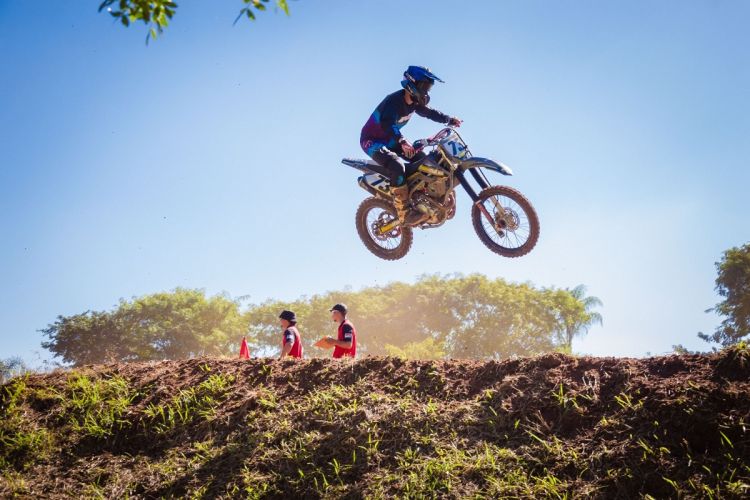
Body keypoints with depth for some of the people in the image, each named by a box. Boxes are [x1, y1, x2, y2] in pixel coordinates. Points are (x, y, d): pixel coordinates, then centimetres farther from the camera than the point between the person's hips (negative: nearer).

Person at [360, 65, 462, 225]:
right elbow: (387, 123, -44)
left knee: (422, 159, 4)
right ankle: (404, 214, -28)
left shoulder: (414, 102, 0)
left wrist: (450, 120, 6)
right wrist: (402, 141, -55)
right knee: (397, 167, -31)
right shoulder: (394, 101, -29)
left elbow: (429, 112, 16)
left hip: (389, 140, 10)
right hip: (372, 140, -10)